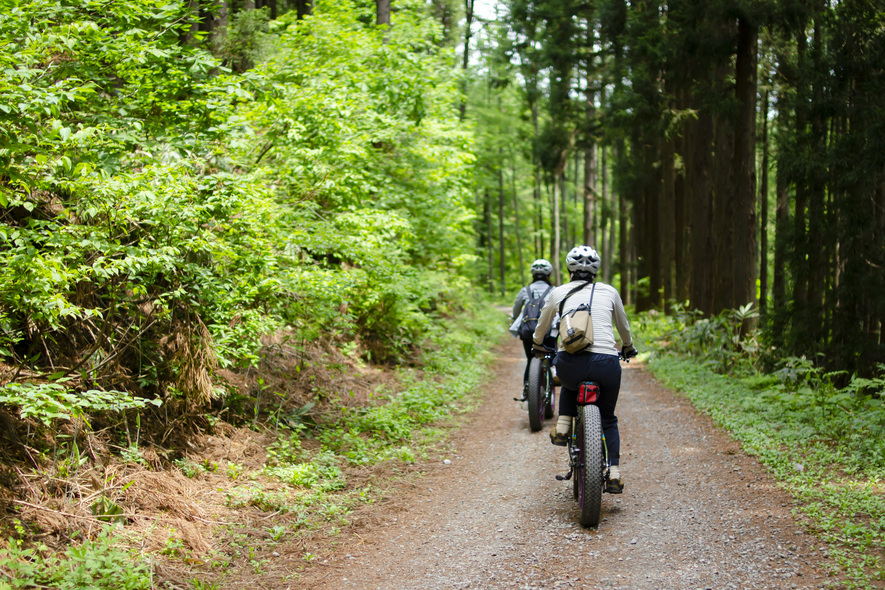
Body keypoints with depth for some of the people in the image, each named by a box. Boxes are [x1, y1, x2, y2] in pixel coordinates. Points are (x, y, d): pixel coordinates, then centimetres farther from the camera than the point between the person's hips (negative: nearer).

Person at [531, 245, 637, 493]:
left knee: (570, 385, 38)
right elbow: (623, 326, 31)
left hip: (570, 363, 0)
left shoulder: (559, 293, 13)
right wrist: (628, 347, 52)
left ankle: (562, 428, 20)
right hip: (606, 364, 0)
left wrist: (537, 344, 50)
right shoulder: (610, 292, 15)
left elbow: (542, 325, 29)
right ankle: (614, 474, 14)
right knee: (608, 418, 23)